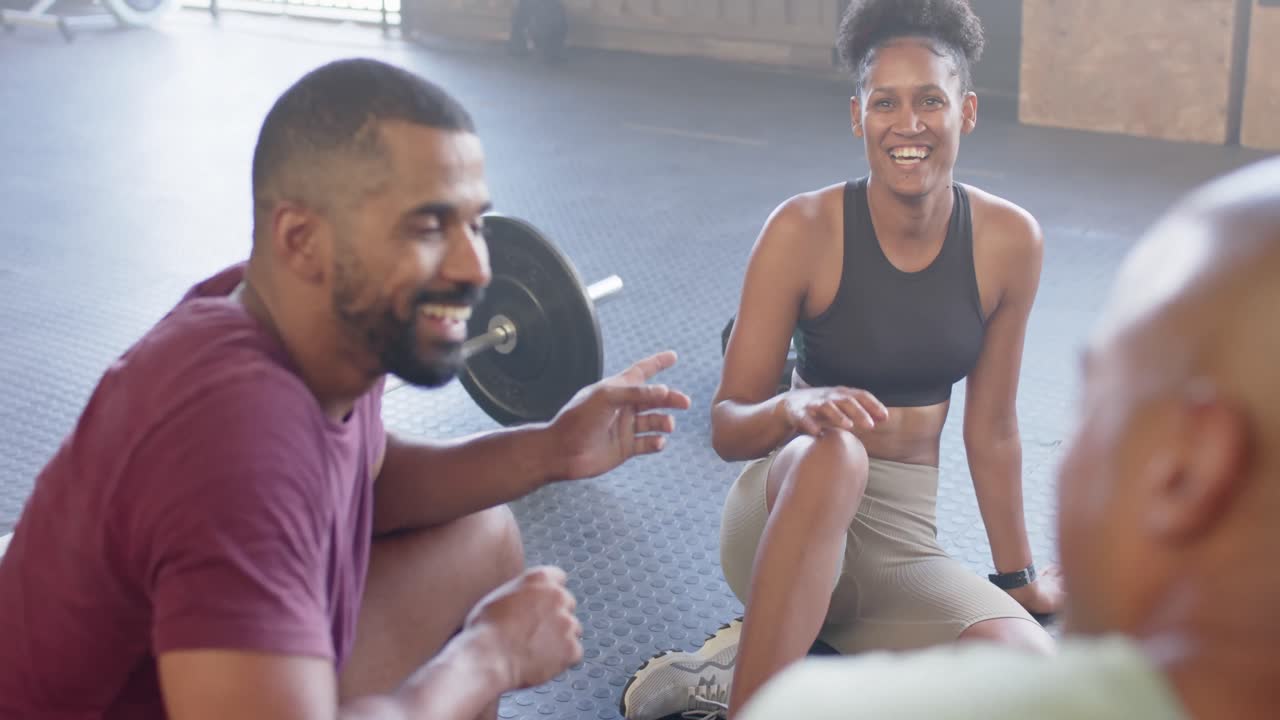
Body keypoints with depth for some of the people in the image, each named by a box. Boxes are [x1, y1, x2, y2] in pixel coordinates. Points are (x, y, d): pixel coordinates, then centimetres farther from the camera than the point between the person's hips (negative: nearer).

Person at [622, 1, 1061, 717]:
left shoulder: (1009, 240, -5)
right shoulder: (804, 228, -13)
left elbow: (991, 428, 6)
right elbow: (728, 427, -9)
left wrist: (1019, 577, 14)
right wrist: (795, 408, -32)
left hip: (900, 545, 4)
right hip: (787, 508, -3)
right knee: (832, 451, -39)